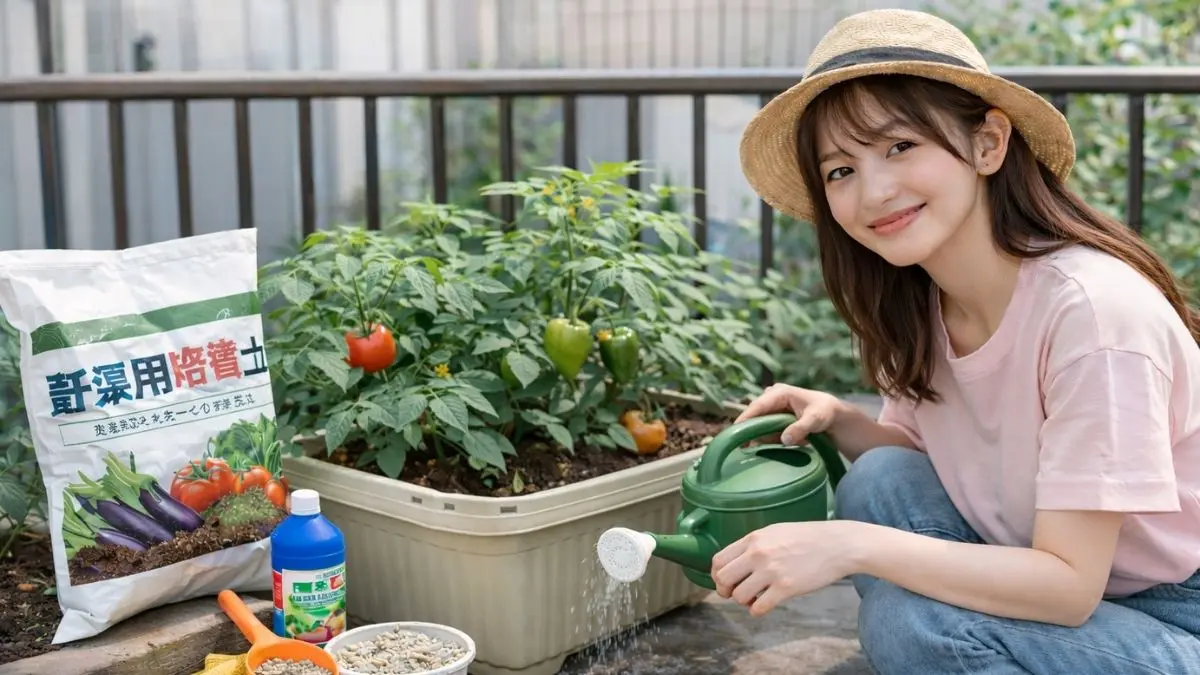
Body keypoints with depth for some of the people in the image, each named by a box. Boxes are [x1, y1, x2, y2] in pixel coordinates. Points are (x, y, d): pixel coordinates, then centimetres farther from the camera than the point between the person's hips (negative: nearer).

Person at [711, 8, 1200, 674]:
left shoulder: (1092, 308, -27)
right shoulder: (915, 308, -5)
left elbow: (1070, 585, -26)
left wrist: (854, 546, -32)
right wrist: (839, 421, -12)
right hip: (1057, 590, 7)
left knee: (912, 620, -25)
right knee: (879, 484, -11)